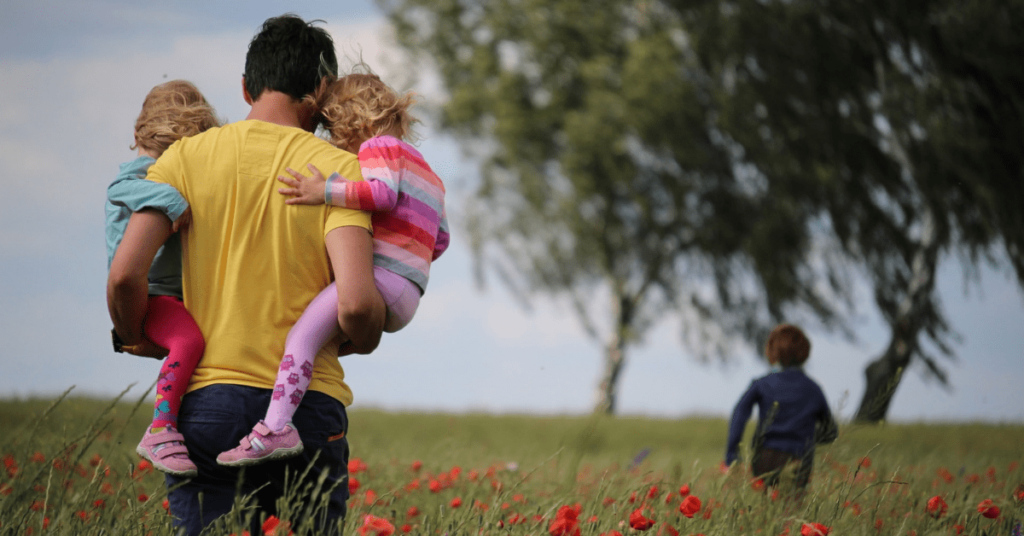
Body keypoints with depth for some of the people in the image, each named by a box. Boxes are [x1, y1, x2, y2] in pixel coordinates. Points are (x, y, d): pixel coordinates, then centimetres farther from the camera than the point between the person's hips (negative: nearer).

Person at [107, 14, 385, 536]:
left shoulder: (187, 156, 4)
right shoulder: (338, 169, -1)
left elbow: (124, 275, -6)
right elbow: (356, 303, -14)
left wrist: (136, 339, 15)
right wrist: (361, 341, 10)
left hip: (205, 400, 1)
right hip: (307, 408, -1)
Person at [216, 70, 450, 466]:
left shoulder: (379, 146, 3)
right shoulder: (426, 172, 31)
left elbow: (383, 192, -19)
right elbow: (440, 239, 30)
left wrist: (325, 192, -20)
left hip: (381, 278, -11)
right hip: (405, 297, 11)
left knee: (303, 333, -24)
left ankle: (276, 427, -41)